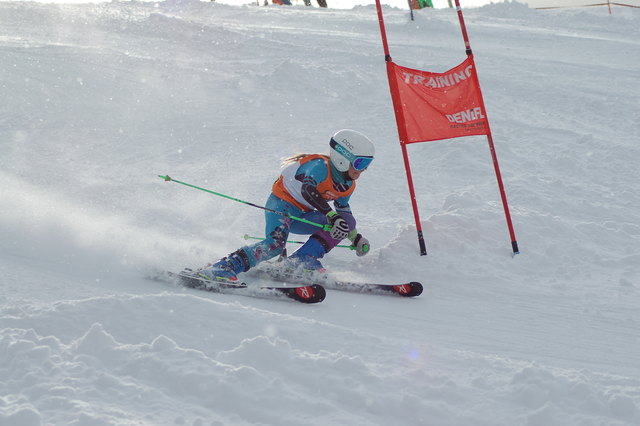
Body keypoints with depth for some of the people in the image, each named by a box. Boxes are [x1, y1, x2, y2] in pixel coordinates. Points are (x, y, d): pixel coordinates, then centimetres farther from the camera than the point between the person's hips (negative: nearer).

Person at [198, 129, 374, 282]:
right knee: (275, 244, -34)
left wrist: (355, 237, 15)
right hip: (281, 204, -8)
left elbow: (343, 211, 22)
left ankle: (303, 260, -19)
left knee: (346, 221, -11)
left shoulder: (348, 185, 3)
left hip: (302, 215, 8)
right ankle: (224, 267, -34)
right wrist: (332, 217, -50)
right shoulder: (320, 166, -22)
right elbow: (308, 190, -42)